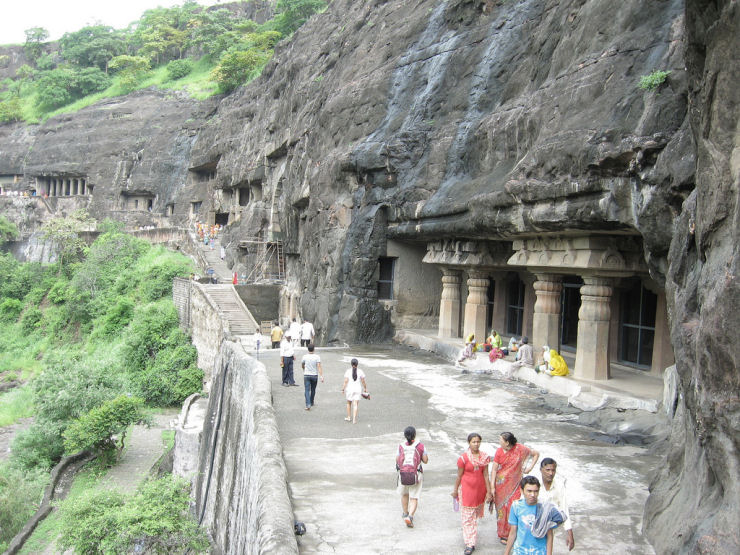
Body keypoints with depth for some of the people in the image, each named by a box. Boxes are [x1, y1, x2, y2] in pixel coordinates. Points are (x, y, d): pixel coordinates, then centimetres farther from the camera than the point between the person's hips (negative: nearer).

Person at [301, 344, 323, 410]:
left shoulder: (305, 357, -7)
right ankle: (311, 403, 35)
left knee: (307, 390, -2)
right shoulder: (317, 357, -10)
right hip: (314, 375, 1)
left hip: (306, 375, -1)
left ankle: (308, 405, -17)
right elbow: (319, 367, -17)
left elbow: (302, 366, 10)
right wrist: (322, 376, -17)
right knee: (313, 390, 19)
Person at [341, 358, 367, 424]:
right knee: (355, 405, 0)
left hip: (349, 389, 0)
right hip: (357, 390, 0)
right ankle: (354, 420, -10)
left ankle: (348, 417, 25)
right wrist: (365, 389, 11)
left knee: (349, 403, 21)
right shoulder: (360, 372, -4)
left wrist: (343, 389, -6)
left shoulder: (348, 371, -6)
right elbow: (363, 381, -2)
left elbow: (345, 381, -11)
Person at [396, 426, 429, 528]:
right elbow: (425, 460, -3)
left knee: (404, 494, 25)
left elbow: (397, 461, -1)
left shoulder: (401, 446, -6)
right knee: (414, 498, 3)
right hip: (415, 475, -2)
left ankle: (405, 513, 40)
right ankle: (410, 516, -15)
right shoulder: (420, 446, -8)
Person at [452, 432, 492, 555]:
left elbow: (485, 475, 1)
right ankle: (470, 544, 3)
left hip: (480, 489, 4)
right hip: (467, 489, -4)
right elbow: (459, 476, -5)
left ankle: (471, 539, 39)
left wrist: (488, 491, 0)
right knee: (467, 517, -1)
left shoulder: (484, 457, -3)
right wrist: (455, 490, 2)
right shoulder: (463, 458, -14)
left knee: (476, 514, 17)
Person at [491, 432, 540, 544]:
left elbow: (536, 454, 3)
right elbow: (494, 469, -5)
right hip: (501, 484, 1)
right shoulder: (499, 451, -9)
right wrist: (492, 487, -8)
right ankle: (503, 534, 23)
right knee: (502, 508, 7)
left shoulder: (520, 449, -10)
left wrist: (530, 467, -3)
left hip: (514, 484, 0)